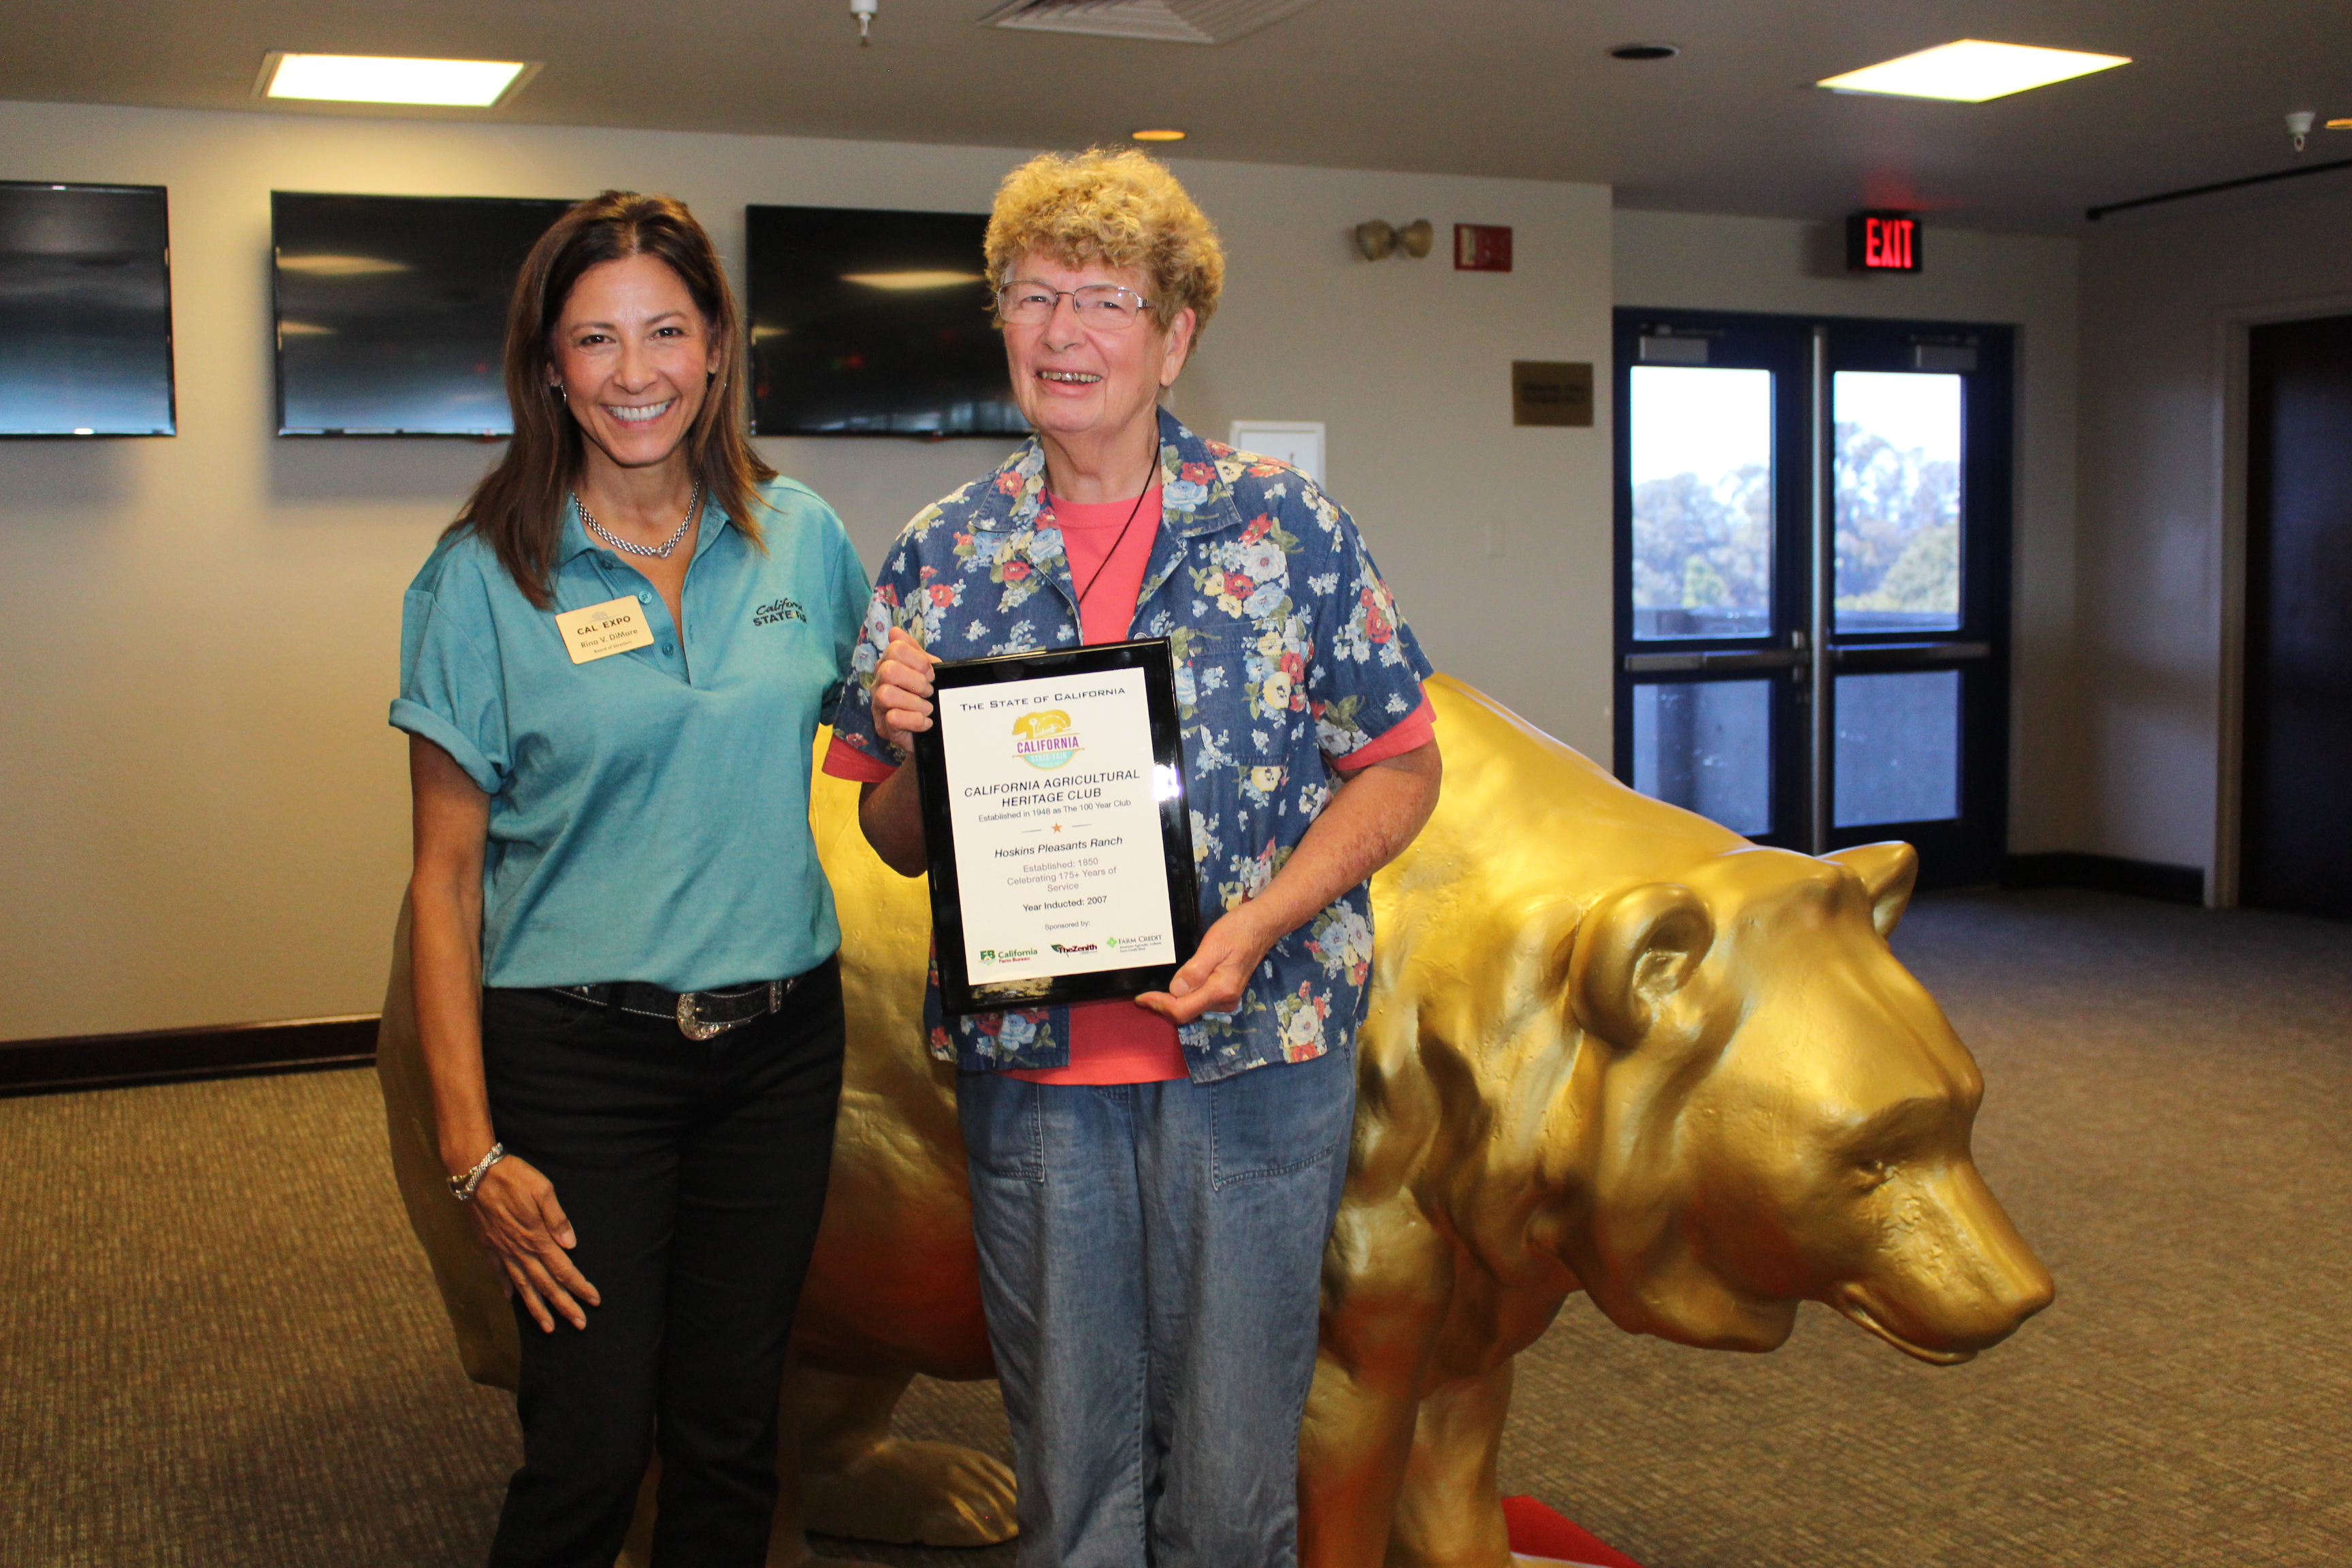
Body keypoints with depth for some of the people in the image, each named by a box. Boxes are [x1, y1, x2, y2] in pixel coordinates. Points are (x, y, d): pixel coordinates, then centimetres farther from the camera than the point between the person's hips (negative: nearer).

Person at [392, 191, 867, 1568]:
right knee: (590, 1454, 0)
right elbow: (446, 874, -5)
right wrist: (471, 1144, -9)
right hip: (578, 1054, -3)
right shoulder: (485, 576, -6)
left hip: (780, 1041, 3)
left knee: (730, 1437, 13)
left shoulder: (802, 539, 2)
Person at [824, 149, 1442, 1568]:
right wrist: (906, 742, -12)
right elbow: (898, 842, 10)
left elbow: (1400, 769, 1)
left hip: (1253, 1057, -1)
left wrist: (1259, 925, -12)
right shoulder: (942, 556, 5)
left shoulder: (1286, 526, -1)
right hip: (1032, 1065, 2)